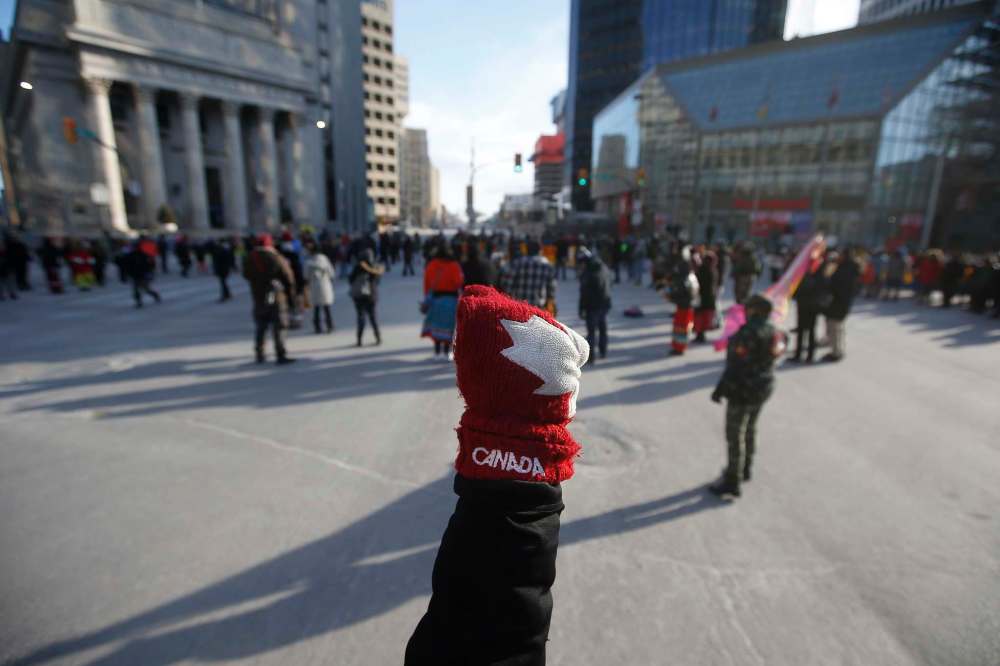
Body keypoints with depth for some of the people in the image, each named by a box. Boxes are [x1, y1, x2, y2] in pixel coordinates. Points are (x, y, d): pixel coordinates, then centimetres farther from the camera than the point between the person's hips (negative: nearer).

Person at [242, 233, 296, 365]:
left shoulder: (250, 259, 4)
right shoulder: (276, 258, -10)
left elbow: (246, 276, 14)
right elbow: (288, 278, -8)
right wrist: (291, 295, 1)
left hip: (258, 298, 5)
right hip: (276, 296, -5)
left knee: (260, 328, 16)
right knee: (279, 328, -2)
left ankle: (260, 355, 22)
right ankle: (281, 355, -6)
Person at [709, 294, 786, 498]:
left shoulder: (749, 332, -24)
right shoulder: (771, 330, 4)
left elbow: (737, 365, -27)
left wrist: (720, 389, -21)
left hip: (744, 391, -9)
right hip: (764, 387, 9)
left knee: (735, 436, 0)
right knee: (749, 429, 23)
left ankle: (732, 484, 9)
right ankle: (744, 470, 41)